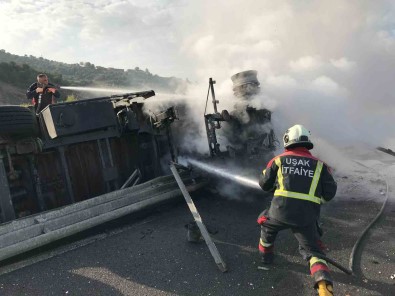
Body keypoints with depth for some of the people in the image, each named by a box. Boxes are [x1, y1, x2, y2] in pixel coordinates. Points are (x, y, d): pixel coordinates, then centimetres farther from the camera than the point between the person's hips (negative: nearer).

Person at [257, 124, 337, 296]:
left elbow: (264, 184, 15)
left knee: (267, 223, 32)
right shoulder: (319, 164, 9)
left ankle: (266, 254, 48)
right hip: (307, 217, 1)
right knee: (312, 251, 15)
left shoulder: (279, 160, 8)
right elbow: (330, 192, 6)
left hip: (280, 211, 0)